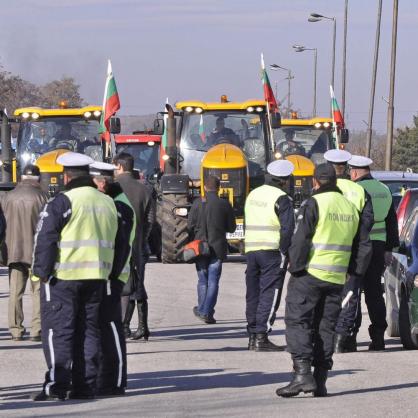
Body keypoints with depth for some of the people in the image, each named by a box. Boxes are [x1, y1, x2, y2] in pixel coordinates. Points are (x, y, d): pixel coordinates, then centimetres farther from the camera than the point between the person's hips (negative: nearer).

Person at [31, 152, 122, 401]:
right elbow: (118, 244, 18)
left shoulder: (63, 202, -9)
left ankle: (57, 384, -9)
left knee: (57, 329, -3)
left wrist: (42, 271, -7)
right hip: (96, 277, 6)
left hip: (63, 276, -6)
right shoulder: (108, 203, 13)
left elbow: (45, 240, -13)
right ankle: (86, 386, 9)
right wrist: (112, 273, 23)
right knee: (89, 330, 10)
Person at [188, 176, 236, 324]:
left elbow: (190, 226, -5)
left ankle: (202, 310, 22)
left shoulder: (197, 203, -5)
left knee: (202, 280, 14)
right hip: (218, 248, -1)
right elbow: (231, 228, 2)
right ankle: (207, 312, -5)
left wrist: (191, 243, 8)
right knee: (213, 281, 2)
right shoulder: (225, 204, -4)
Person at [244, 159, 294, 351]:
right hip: (273, 252, -7)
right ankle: (261, 337, -12)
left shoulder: (253, 195, 15)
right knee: (269, 294, -6)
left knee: (253, 294, 11)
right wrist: (286, 251, -6)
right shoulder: (281, 199, -9)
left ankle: (252, 336, 14)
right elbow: (287, 229, -16)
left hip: (251, 250, 7)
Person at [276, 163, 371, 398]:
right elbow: (363, 246, 16)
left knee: (298, 322, -2)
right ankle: (320, 382, 9)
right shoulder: (350, 208, 14)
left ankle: (303, 374, -16)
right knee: (326, 327, 11)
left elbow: (300, 240, -14)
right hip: (337, 279, 6)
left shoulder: (314, 204, -8)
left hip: (310, 274, -6)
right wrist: (353, 272, 18)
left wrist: (295, 267, -6)